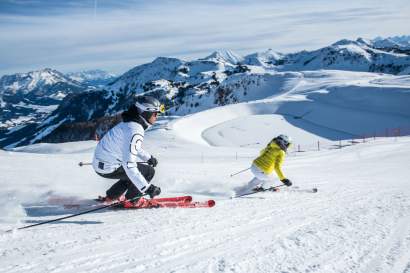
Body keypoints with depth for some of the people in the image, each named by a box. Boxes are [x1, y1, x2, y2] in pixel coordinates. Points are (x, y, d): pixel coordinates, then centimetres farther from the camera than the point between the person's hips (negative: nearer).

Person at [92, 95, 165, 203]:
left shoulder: (129, 122, 4)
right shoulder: (134, 132, -27)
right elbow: (129, 164, -34)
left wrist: (148, 157, 33)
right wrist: (147, 187, -34)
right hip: (108, 168, -9)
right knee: (149, 171, -7)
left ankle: (111, 196, 31)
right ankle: (131, 198, 9)